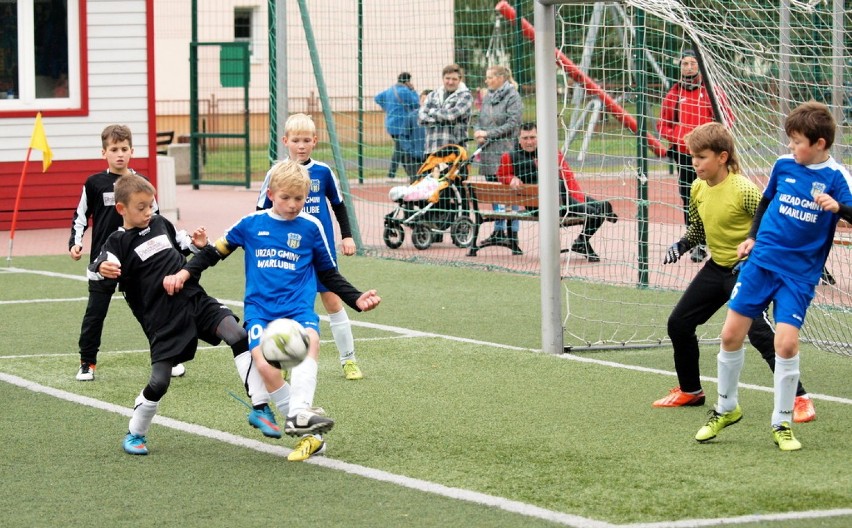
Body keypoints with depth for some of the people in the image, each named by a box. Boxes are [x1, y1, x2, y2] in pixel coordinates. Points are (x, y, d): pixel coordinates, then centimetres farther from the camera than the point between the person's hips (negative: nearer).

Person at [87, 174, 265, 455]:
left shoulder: (161, 224, 14)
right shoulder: (119, 242, -3)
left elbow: (184, 245, 31)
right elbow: (96, 268, -20)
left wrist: (197, 244, 9)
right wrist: (103, 269, -43)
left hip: (196, 300, 4)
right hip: (162, 322, -4)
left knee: (239, 337, -18)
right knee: (159, 381, -8)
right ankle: (135, 434, 19)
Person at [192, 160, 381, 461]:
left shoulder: (311, 227, 7)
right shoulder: (251, 224, 7)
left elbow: (329, 274, 18)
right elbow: (215, 252, 17)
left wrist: (356, 299, 9)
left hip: (298, 307, 0)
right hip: (260, 309, 0)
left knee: (310, 340, -34)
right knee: (264, 365, -24)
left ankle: (299, 413, -44)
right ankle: (309, 436, -15)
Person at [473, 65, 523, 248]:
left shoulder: (512, 96, -6)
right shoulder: (488, 97, 16)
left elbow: (513, 124, -13)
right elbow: (480, 120, 21)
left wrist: (488, 134, -13)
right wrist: (478, 133, -1)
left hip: (505, 151, -7)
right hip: (488, 152, 7)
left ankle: (512, 233, -4)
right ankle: (498, 230, 18)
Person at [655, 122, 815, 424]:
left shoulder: (743, 190, -22)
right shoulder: (698, 189, 1)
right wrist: (682, 245, 1)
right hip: (716, 268, 9)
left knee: (759, 332, -19)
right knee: (678, 323, 11)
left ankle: (799, 398, -12)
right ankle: (690, 391, 31)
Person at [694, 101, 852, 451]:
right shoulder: (783, 165, 3)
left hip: (799, 274, -4)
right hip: (761, 261, 4)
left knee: (786, 341, -15)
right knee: (731, 334, 2)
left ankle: (782, 423, 3)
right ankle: (726, 409, 23)